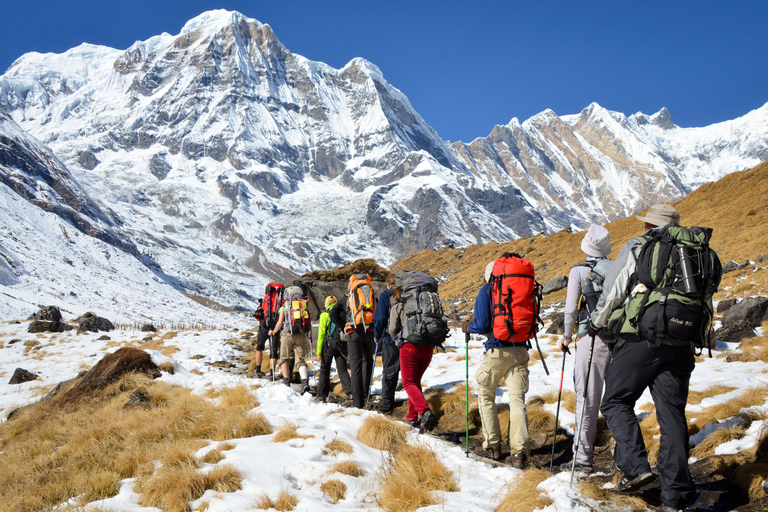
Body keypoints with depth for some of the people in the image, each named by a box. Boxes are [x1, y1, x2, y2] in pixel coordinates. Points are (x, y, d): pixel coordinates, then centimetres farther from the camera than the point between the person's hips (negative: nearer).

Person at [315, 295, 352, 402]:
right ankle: (350, 391, -11)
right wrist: (348, 348, 12)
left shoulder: (324, 315, -1)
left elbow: (321, 333, -5)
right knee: (342, 369, 6)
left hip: (328, 345, -2)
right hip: (342, 345, 2)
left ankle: (322, 395, 5)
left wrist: (319, 352, -4)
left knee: (324, 369, 8)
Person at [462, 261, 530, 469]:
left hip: (497, 351, -3)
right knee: (517, 399, 2)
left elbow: (482, 324, -9)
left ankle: (492, 446, 17)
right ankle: (520, 452, -7)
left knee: (486, 397, 15)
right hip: (520, 350, 4)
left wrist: (468, 327, 10)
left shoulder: (486, 291, -1)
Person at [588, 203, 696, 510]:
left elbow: (612, 292, 1)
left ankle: (636, 466, -10)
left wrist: (596, 323, 16)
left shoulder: (636, 248, 4)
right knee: (672, 414, 6)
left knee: (616, 402, 8)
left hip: (640, 339, -4)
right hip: (680, 345, 4)